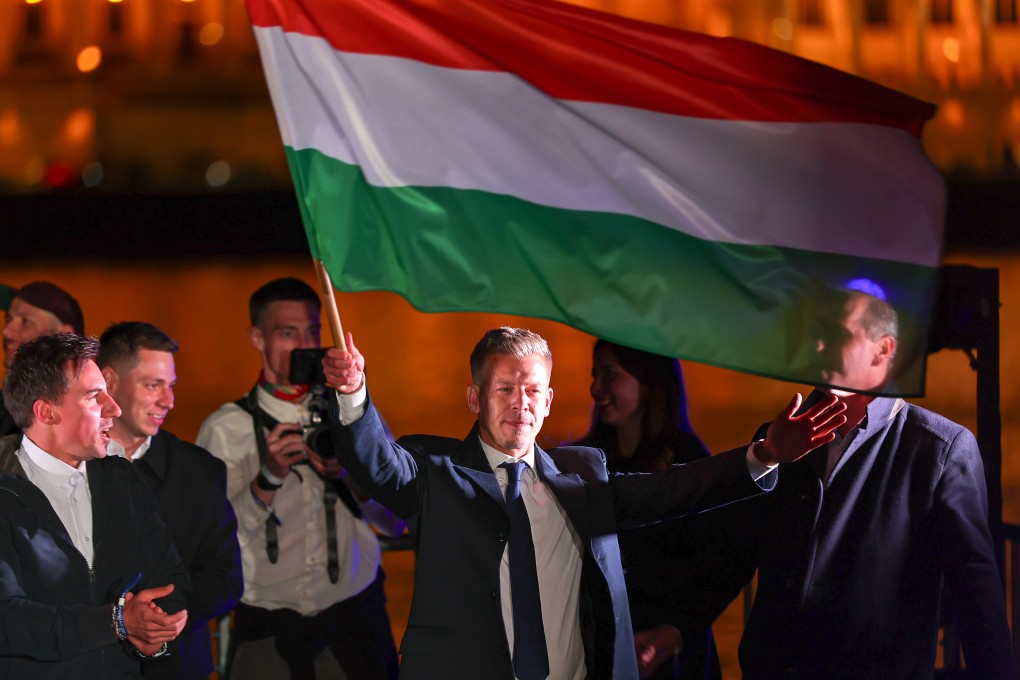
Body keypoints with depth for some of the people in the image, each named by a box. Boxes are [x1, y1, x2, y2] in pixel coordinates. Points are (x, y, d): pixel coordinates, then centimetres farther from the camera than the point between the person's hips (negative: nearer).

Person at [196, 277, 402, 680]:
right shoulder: (225, 429, -1)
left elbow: (395, 522, 4)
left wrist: (351, 474, -13)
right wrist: (269, 478, -22)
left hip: (354, 621, 2)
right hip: (267, 630, -2)